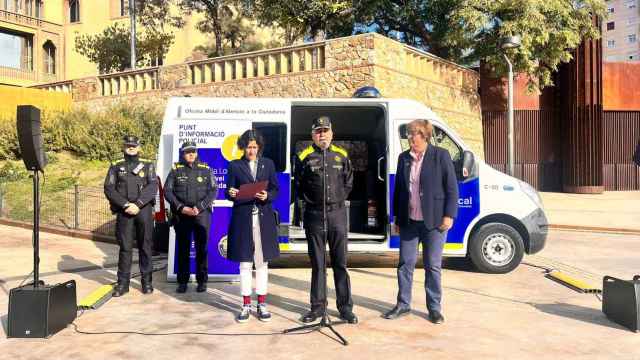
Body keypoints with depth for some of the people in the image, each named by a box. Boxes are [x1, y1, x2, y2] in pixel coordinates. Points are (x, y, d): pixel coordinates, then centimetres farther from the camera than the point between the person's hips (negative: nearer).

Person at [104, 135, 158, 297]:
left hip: (144, 209, 0)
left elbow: (153, 186, -4)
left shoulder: (148, 165, 9)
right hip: (124, 211, 1)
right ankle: (123, 283, 10)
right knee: (125, 247, 2)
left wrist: (138, 204, -15)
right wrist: (125, 204, -12)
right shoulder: (116, 166, 11)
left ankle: (146, 281, 12)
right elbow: (109, 189, 1)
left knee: (145, 246, 4)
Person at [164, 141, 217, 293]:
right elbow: (167, 191, 1)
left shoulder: (205, 169, 6)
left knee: (202, 248, 3)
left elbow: (213, 191, 0)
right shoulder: (176, 170, 6)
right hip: (181, 214, 0)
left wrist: (199, 207, -11)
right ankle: (182, 282, 13)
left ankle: (202, 281, 12)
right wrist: (181, 208, -10)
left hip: (202, 214, 0)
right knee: (182, 248, 5)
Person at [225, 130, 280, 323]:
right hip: (243, 219, -1)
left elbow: (275, 189, 8)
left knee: (262, 262, 6)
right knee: (245, 263, 3)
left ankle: (262, 304, 15)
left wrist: (267, 196, -13)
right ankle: (246, 305, 12)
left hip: (264, 219, 1)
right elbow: (229, 192, 5)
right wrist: (232, 194, -18)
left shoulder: (268, 164, 9)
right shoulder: (235, 165, 6)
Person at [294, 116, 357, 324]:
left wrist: (339, 199, 8)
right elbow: (298, 186, 8)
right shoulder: (304, 157, 2)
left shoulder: (341, 155, 8)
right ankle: (318, 306, 18)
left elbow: (348, 183, 16)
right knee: (317, 264, 8)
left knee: (340, 262, 5)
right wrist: (309, 200, 1)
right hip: (314, 215, -1)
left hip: (337, 213, 1)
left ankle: (345, 307, 13)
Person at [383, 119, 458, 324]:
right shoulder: (404, 158, 9)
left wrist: (449, 215, -10)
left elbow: (452, 188, -4)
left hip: (433, 222, -4)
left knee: (433, 266, 6)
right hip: (408, 221, 4)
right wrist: (397, 216, 11)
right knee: (405, 264, 9)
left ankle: (434, 308, 19)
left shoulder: (441, 156, -3)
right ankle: (403, 304, 23)